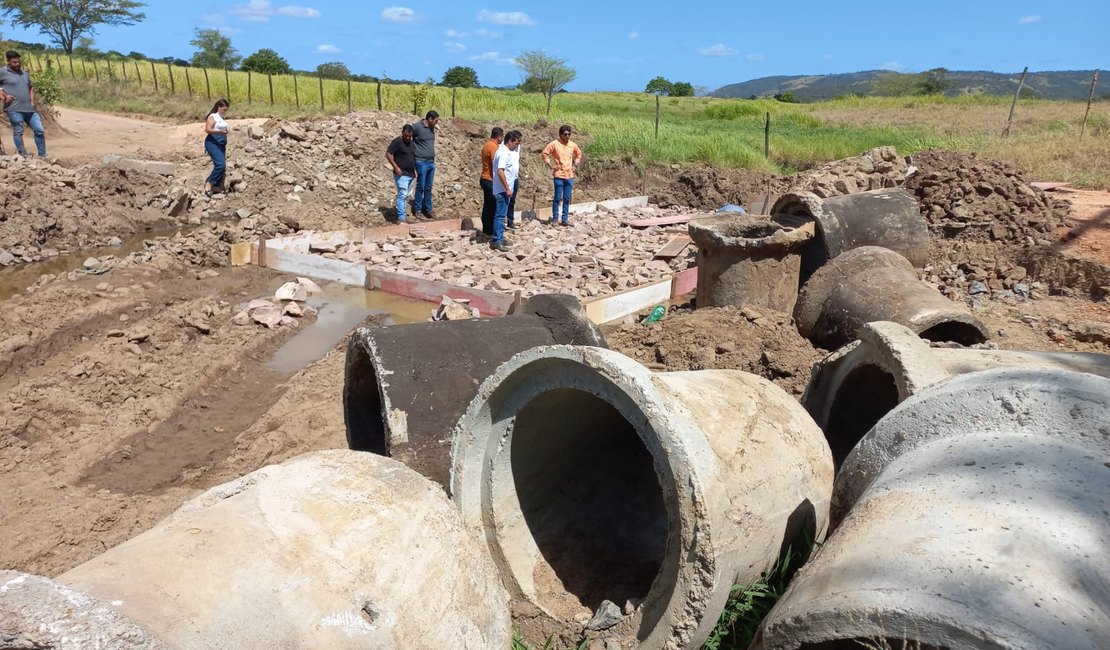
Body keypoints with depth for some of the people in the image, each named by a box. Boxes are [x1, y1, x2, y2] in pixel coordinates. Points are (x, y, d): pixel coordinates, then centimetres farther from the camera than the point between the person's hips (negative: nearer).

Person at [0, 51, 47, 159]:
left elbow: (31, 87, 28)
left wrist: (32, 100, 15)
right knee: (18, 132, 1)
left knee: (39, 130, 2)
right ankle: (23, 156, 8)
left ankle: (42, 156, 10)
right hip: (14, 109, -6)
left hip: (29, 108, 6)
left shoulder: (24, 73, 17)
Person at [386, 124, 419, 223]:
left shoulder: (412, 143, 14)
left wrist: (415, 170, 17)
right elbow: (388, 154, -13)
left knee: (406, 195, 11)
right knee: (402, 195, -14)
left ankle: (400, 213, 19)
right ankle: (401, 218, -15)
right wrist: (396, 167, -19)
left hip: (410, 174, 8)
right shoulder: (397, 142, -9)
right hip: (401, 174, -8)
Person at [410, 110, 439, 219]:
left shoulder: (432, 128, 11)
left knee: (428, 188, 11)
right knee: (421, 187, -1)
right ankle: (417, 210, 8)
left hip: (431, 162, 7)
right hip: (421, 162, -7)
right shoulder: (416, 127, -10)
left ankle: (428, 209, 17)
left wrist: (433, 159, 13)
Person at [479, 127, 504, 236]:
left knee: (487, 206, 14)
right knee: (492, 206, -3)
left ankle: (486, 229, 19)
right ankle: (490, 230, 2)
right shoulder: (494, 147, -17)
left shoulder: (487, 145, 13)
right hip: (491, 180, -10)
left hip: (485, 179, 10)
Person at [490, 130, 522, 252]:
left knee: (502, 214, 16)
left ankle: (500, 238, 25)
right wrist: (507, 189, -25)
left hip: (505, 189, 10)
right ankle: (496, 241, -6)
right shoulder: (504, 153, -18)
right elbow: (500, 172, -26)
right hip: (502, 190, -10)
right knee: (500, 215, -8)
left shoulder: (507, 151, 12)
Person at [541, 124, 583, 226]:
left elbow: (579, 154, 26)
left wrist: (575, 165, 15)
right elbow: (544, 153, -5)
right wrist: (551, 165, -7)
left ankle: (565, 219, 13)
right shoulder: (554, 144, -5)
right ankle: (555, 218, 6)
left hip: (570, 175, 4)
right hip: (559, 175, -4)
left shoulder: (572, 145, 8)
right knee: (557, 198, -3)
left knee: (567, 199, 7)